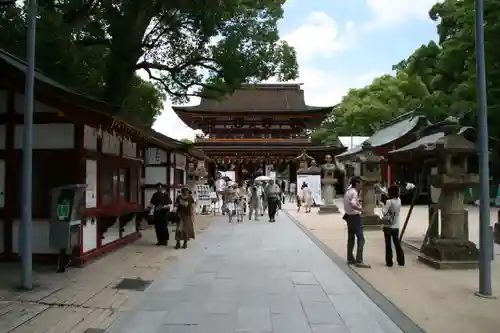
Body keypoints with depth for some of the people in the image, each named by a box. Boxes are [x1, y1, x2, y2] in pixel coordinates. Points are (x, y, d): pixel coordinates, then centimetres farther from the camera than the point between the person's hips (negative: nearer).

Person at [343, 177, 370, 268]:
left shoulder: (347, 192, 12)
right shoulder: (354, 193, -17)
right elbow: (352, 204, -33)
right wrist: (360, 209, -25)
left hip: (349, 216, 10)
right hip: (355, 217, -10)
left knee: (351, 238, 15)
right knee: (361, 239, -7)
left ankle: (350, 259, 22)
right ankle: (359, 261, -10)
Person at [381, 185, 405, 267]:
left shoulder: (389, 201, -17)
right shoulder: (399, 200, 2)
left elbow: (384, 211, -24)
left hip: (388, 226, -5)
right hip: (396, 226, 5)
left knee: (388, 244, 3)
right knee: (397, 243, 14)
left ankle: (389, 262, 7)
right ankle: (401, 261, 16)